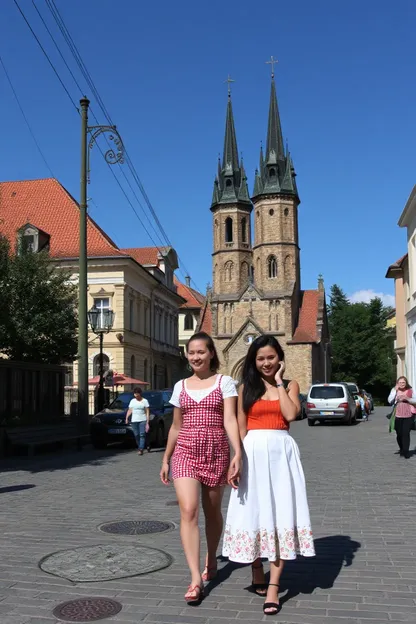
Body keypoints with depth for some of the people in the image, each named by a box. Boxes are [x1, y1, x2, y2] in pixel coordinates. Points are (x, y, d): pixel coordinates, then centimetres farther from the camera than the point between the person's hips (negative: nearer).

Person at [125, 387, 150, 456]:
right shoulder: (132, 401, 14)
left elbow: (147, 412, 0)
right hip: (134, 421, 3)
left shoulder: (144, 401, 4)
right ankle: (139, 448, 16)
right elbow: (130, 410, 11)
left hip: (143, 420, -3)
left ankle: (141, 449, -17)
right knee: (136, 435, 3)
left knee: (142, 435, -12)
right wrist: (127, 418, -8)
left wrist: (147, 423, -7)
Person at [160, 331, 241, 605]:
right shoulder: (180, 387, 10)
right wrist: (166, 459, 17)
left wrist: (238, 453, -25)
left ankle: (211, 560, 38)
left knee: (212, 512, 13)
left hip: (216, 453, -2)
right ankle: (196, 579, -11)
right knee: (188, 512, -13)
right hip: (185, 453, 2)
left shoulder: (225, 382, -1)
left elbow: (230, 420, -12)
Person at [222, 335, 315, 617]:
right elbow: (240, 428, 7)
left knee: (279, 513, -4)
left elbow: (291, 414, -11)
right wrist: (239, 457, -1)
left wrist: (278, 382, -5)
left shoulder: (290, 385, 8)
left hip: (281, 452, -1)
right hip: (253, 453, 1)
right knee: (253, 512, 5)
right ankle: (257, 572, 24)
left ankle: (274, 586, -3)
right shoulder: (246, 388, 8)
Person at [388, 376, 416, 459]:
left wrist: (407, 398, -12)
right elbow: (390, 401, -8)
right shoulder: (394, 390, 4)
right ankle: (401, 449, 27)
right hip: (398, 415, 1)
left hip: (409, 415, -1)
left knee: (406, 433, -11)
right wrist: (395, 390, -12)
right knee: (399, 434, 6)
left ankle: (406, 452, -4)